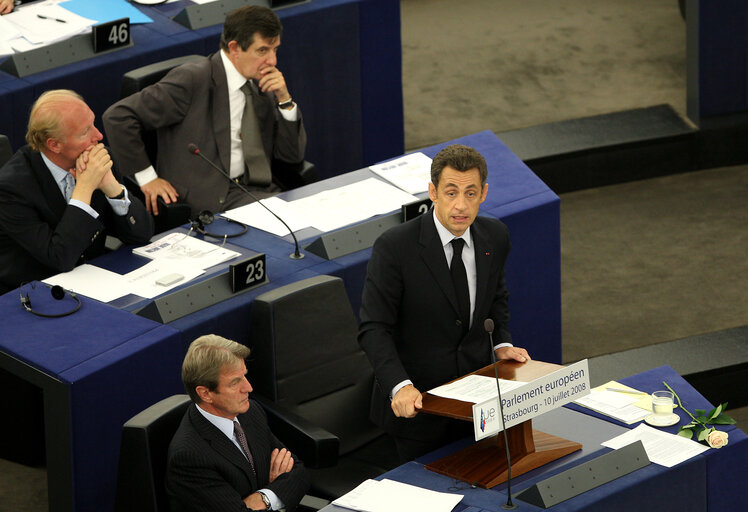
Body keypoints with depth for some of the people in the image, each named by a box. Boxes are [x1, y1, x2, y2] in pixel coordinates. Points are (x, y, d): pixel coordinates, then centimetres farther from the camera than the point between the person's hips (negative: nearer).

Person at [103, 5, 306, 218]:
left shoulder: (261, 88, 13)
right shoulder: (193, 80, -9)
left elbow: (292, 155, 14)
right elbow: (118, 116, -11)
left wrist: (284, 99, 1)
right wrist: (146, 177, -11)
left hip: (257, 191, 8)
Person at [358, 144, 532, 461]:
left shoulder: (494, 237, -1)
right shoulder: (394, 247, -18)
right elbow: (374, 328, -18)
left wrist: (502, 343, 0)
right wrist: (399, 386, -33)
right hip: (417, 402, -4)